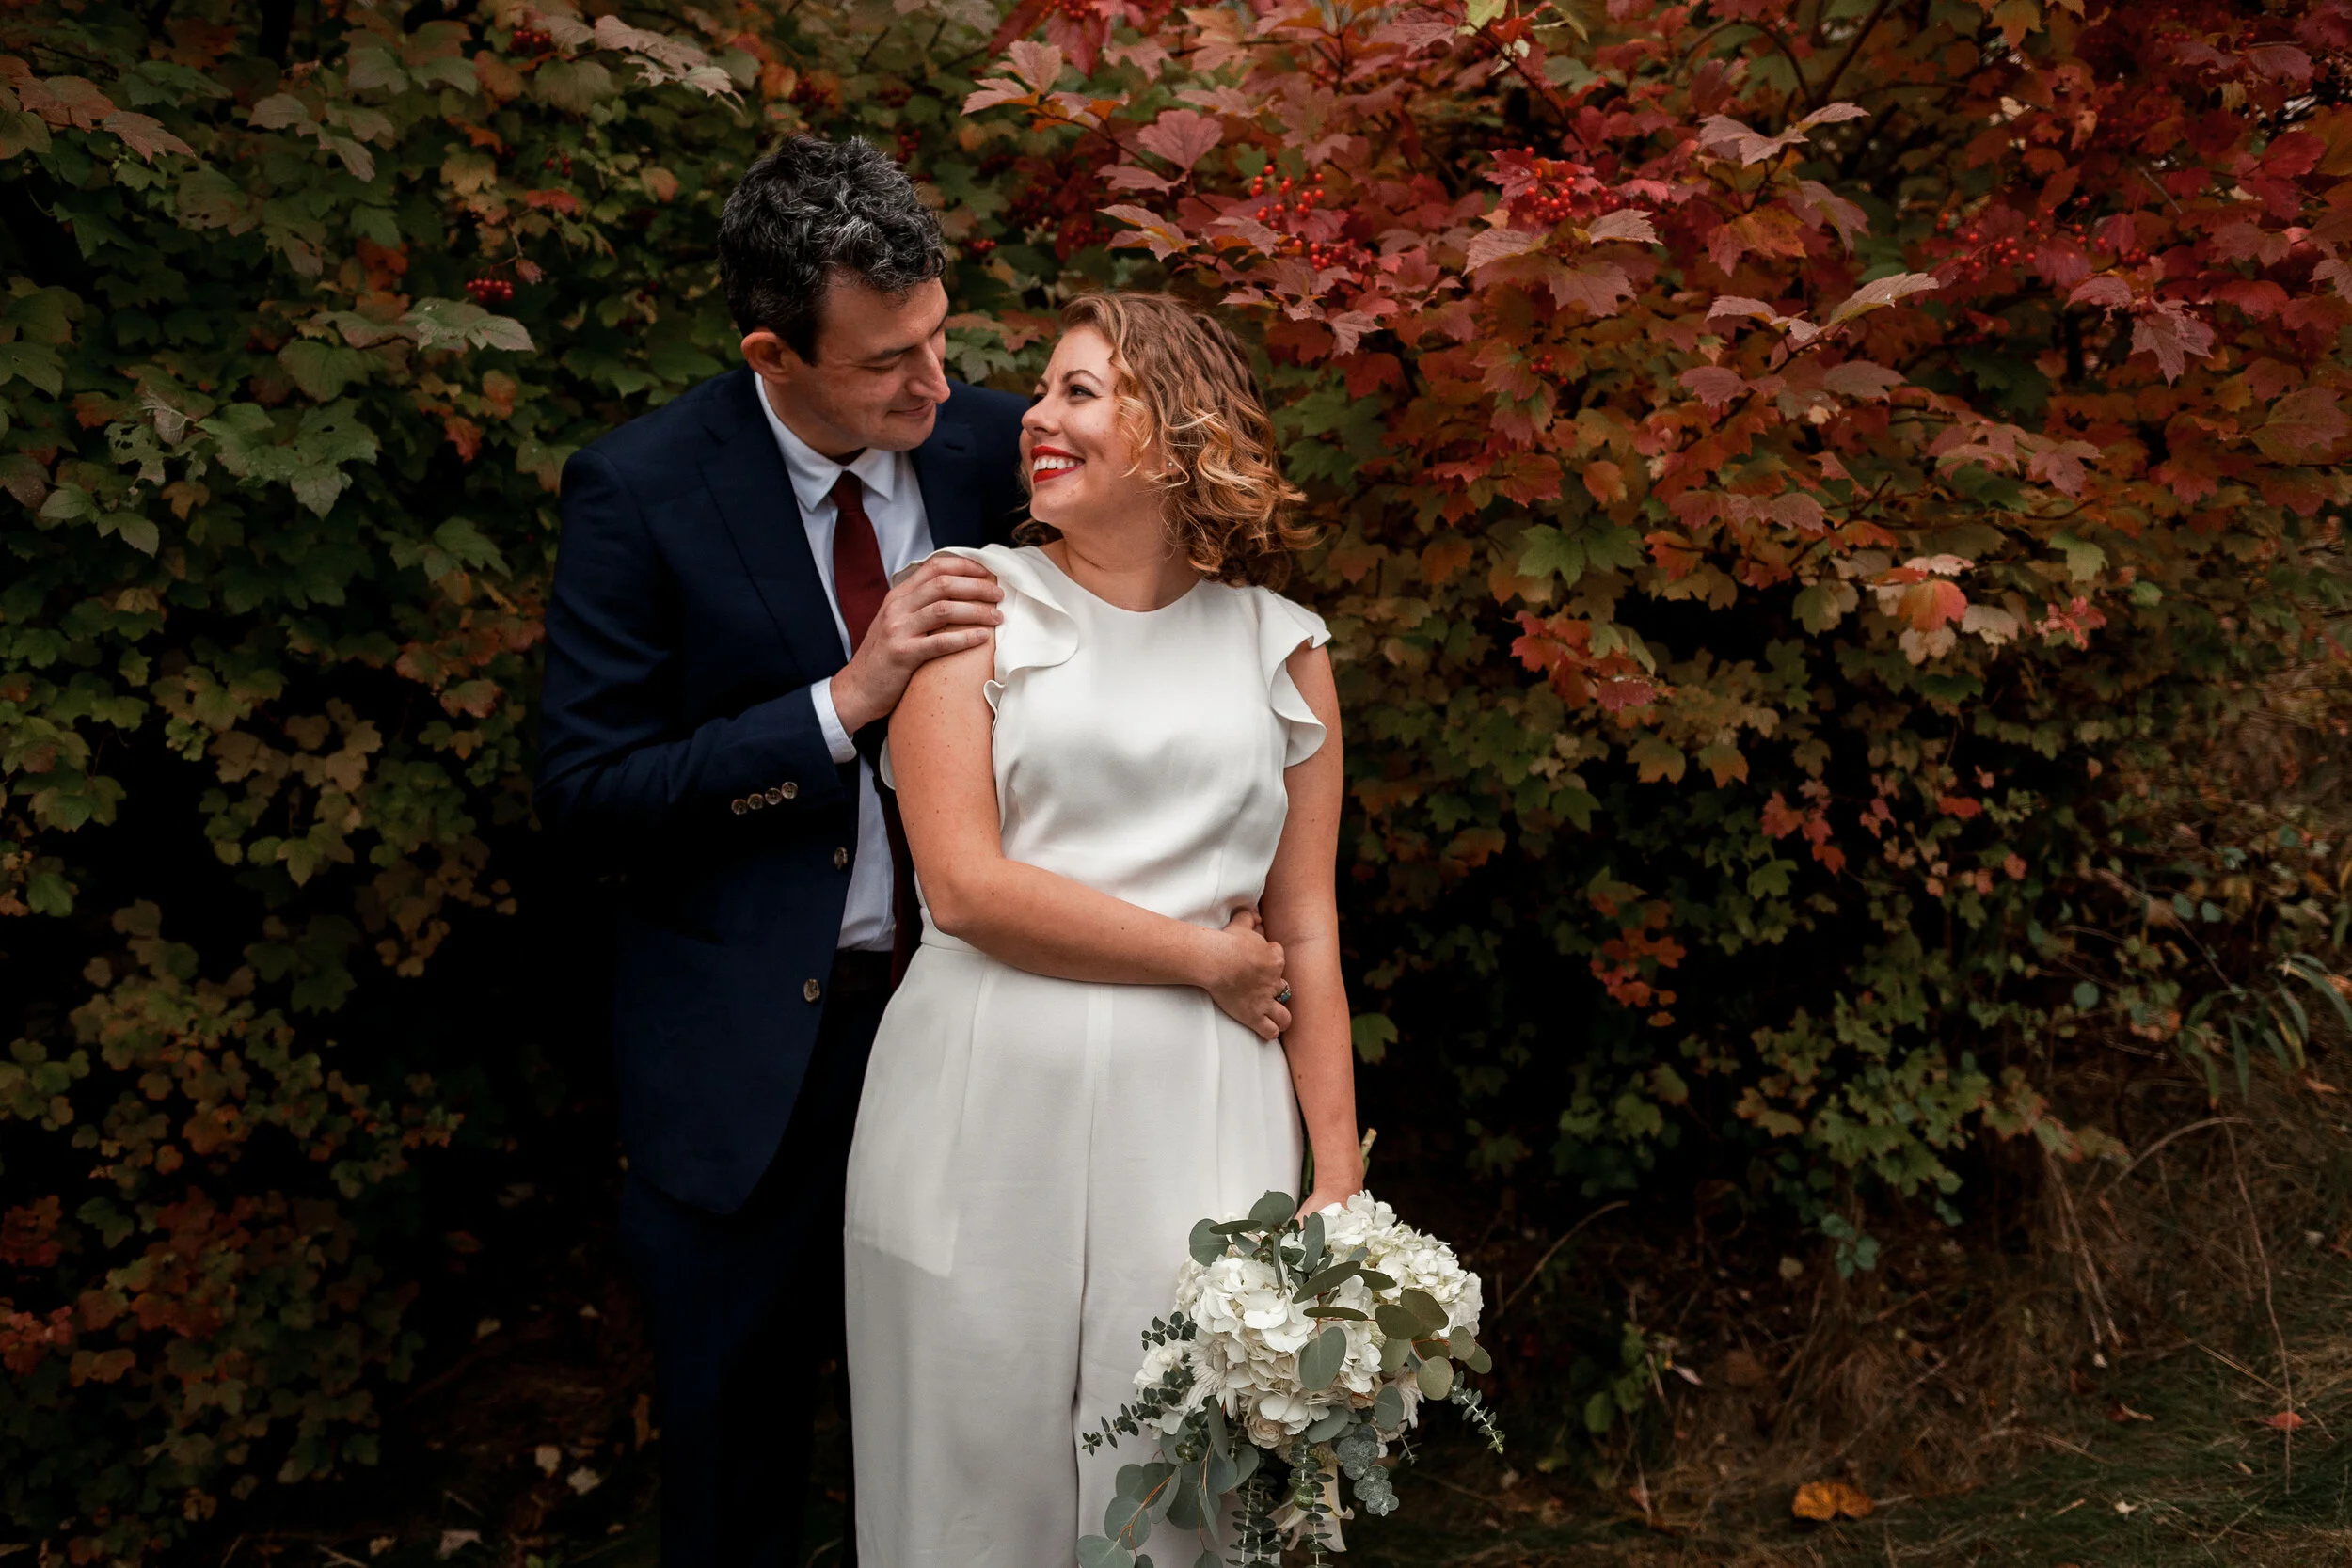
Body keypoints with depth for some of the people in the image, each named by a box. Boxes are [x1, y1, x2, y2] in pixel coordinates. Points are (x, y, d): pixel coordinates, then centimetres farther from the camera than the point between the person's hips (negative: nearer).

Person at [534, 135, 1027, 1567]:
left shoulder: (983, 444, -4)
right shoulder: (641, 492, -14)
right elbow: (589, 791, -16)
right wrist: (844, 702, -24)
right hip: (750, 1055, -2)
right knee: (736, 1453, 16)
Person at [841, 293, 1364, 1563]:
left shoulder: (1280, 649, 10)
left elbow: (1304, 934, 11)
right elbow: (964, 884, -7)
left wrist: (1338, 1178, 6)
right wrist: (1205, 957, -5)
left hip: (1193, 1124, 1)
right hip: (983, 1110, -1)